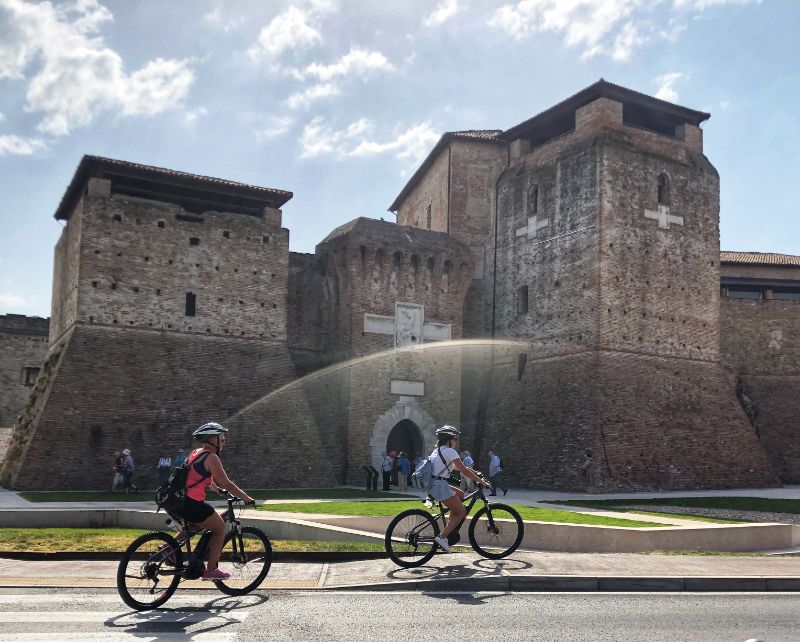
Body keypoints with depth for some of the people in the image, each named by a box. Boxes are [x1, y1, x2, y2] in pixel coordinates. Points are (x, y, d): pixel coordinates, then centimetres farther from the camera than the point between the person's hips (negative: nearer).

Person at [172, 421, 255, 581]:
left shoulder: (195, 453, 17)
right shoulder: (211, 457, -11)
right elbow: (227, 484, -12)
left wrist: (216, 489, 45)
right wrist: (247, 498, -4)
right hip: (193, 504, -9)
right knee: (220, 528, 6)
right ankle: (210, 570, 6)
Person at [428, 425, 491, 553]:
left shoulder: (438, 450, 21)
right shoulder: (449, 451, -8)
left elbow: (458, 467, 28)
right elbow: (464, 471, -12)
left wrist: (476, 474, 27)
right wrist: (482, 482, -7)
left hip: (431, 485, 9)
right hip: (439, 486, -9)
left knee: (460, 494, 24)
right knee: (461, 512, 2)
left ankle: (449, 529, 18)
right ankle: (442, 537, -8)